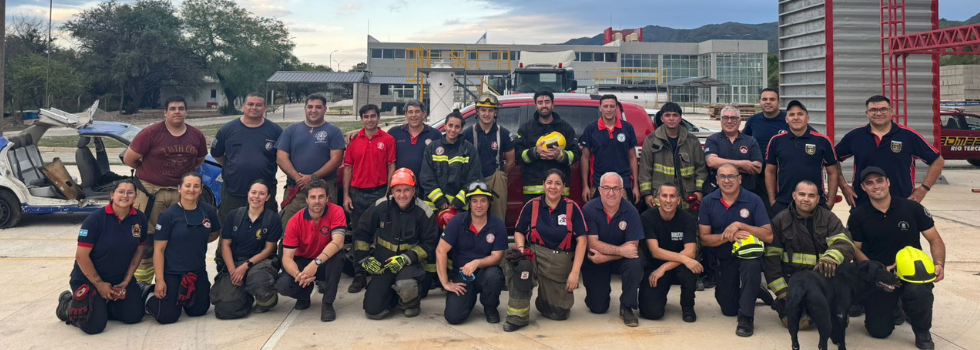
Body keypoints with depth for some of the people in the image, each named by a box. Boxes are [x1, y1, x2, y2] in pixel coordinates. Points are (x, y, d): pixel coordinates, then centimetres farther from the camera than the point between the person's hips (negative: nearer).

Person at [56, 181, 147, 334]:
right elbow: (81, 256, -19)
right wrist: (99, 284, -14)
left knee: (134, 316, -1)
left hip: (120, 279, 5)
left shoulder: (140, 219, -8)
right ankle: (68, 305, 18)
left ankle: (102, 305, 25)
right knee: (94, 326, -13)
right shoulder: (95, 219, -22)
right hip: (89, 278, -5)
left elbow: (139, 250, 3)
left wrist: (126, 282, -1)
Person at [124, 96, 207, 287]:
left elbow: (199, 159, 21)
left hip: (182, 192, 4)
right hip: (152, 191, -4)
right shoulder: (151, 133, -9)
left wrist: (184, 173, 9)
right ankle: (142, 281, 9)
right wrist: (149, 171, 7)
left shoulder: (196, 135, 4)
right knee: (147, 238, 1)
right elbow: (129, 159, -4)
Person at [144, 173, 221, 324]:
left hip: (198, 272, 4)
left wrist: (197, 242, 2)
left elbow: (215, 233, 18)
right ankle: (150, 295, 21)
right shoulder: (168, 215, -12)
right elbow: (159, 249, -11)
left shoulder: (208, 211, -2)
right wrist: (160, 280, -16)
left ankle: (185, 297, 41)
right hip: (171, 273, -4)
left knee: (199, 311, 12)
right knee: (168, 316, -9)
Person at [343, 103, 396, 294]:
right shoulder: (354, 140, 6)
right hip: (357, 194, 3)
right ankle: (359, 276, 17)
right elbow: (347, 167, 7)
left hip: (379, 193, -2)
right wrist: (346, 195, 2)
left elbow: (391, 167, -1)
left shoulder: (388, 139, 0)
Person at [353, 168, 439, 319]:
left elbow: (429, 244, -8)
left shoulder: (423, 212, -11)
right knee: (373, 311, -6)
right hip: (381, 264, 2)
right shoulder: (381, 207, -7)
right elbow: (361, 233, 4)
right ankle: (394, 296, 28)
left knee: (405, 285, -37)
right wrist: (365, 258, -2)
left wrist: (406, 258, -19)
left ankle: (411, 303, 1)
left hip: (409, 263, -2)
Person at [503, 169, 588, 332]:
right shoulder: (531, 206, -1)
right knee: (521, 265, -37)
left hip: (562, 263, 1)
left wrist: (575, 272, -11)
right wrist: (521, 249, -17)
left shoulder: (572, 208, -3)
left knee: (560, 313, 0)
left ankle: (543, 301, 38)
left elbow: (582, 240, -5)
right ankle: (517, 316, -21)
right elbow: (519, 232, 6)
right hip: (536, 257, -1)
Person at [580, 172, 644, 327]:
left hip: (620, 260, 1)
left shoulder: (630, 211, -14)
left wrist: (604, 257, -27)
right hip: (594, 262, -1)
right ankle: (602, 289, 34)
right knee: (598, 308, -3)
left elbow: (632, 246, -19)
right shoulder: (589, 210, -17)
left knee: (635, 264, -33)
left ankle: (626, 307, -11)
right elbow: (593, 244, -21)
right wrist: (621, 250, -28)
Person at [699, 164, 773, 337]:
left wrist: (740, 225, -29)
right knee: (728, 309, 8)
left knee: (751, 264, -40)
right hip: (724, 259, 3)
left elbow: (768, 235, -20)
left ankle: (746, 317, -23)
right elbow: (704, 239, -8)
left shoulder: (754, 200, -14)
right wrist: (728, 236, -24)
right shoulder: (708, 202, -8)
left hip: (749, 253, -3)